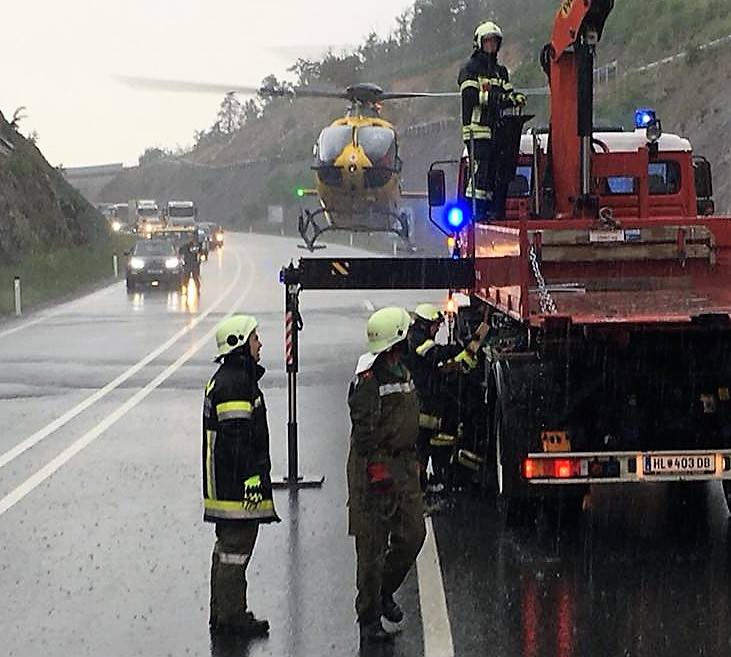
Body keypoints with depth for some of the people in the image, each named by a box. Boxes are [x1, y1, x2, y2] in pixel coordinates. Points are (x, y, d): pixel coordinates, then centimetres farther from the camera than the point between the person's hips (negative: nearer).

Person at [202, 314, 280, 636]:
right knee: (237, 548, -5)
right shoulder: (236, 383, -18)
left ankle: (222, 612, 24)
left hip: (223, 484, 11)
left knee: (227, 546, 16)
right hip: (237, 485, -11)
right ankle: (231, 616, -1)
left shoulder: (223, 379, 17)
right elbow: (237, 437, -23)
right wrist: (251, 479, -22)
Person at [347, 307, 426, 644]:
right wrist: (377, 470, -24)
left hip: (404, 465, 9)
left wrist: (413, 460, 25)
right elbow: (364, 430, -21)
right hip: (376, 467, -9)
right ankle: (369, 620, 5)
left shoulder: (402, 369, 14)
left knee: (413, 534, 9)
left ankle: (385, 592, 30)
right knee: (373, 546, -2)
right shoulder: (368, 378, -16)